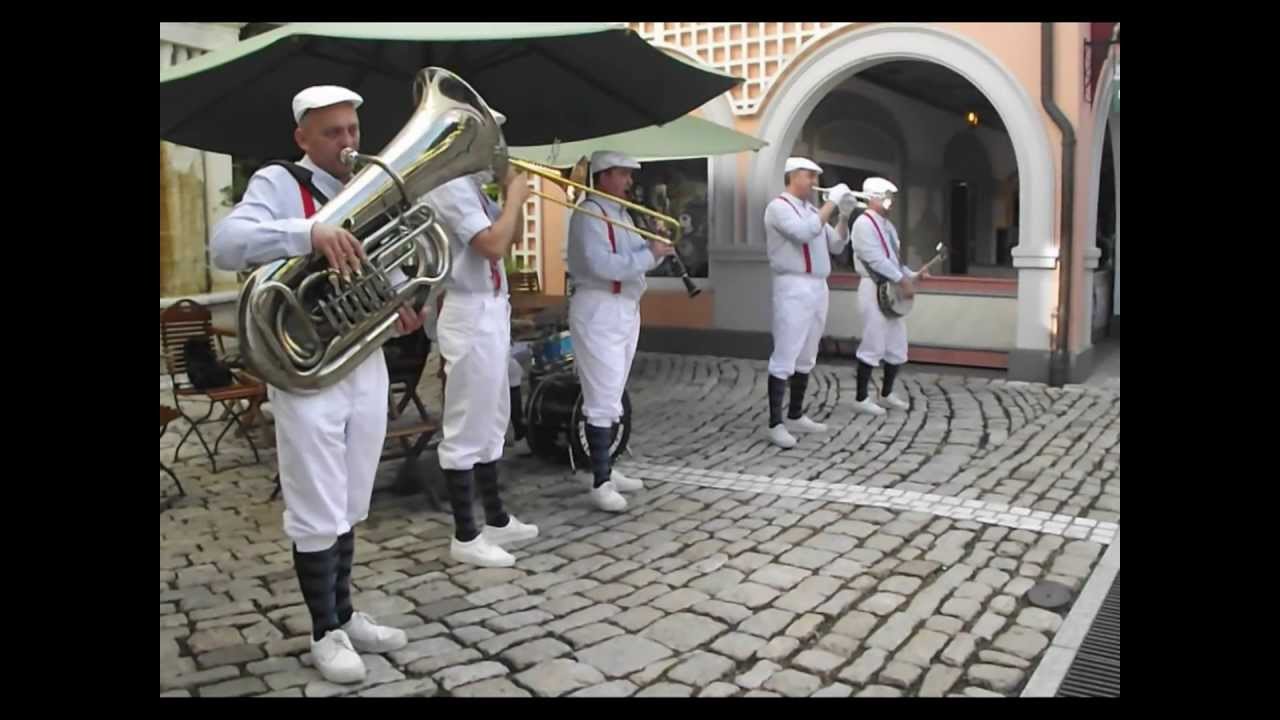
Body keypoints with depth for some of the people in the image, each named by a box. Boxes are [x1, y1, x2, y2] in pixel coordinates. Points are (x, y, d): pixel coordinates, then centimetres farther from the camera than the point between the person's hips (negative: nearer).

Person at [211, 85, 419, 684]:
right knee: (317, 513, 2)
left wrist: (401, 302, -1)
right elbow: (225, 245, -25)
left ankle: (344, 615, 31)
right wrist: (310, 232, -38)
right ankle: (325, 633, 18)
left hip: (366, 364, 6)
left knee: (348, 508, 16)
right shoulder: (278, 183, -8)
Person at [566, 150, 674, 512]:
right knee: (603, 401, -9)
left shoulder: (621, 213, 16)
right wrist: (649, 255, -20)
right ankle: (600, 483, -3)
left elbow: (633, 257, 14)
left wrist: (655, 244, -4)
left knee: (613, 398, 14)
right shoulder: (588, 214, -14)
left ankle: (607, 470, 23)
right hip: (598, 311, -10)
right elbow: (602, 265, -26)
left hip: (626, 309, 10)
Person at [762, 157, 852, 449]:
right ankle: (775, 423, -5)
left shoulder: (812, 210, 18)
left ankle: (795, 416, 22)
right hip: (794, 288, -9)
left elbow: (836, 245, 18)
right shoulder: (779, 206, -8)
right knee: (784, 358, -8)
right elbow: (805, 233, -24)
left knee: (806, 358, 13)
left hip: (818, 287, 9)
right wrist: (832, 201, -17)